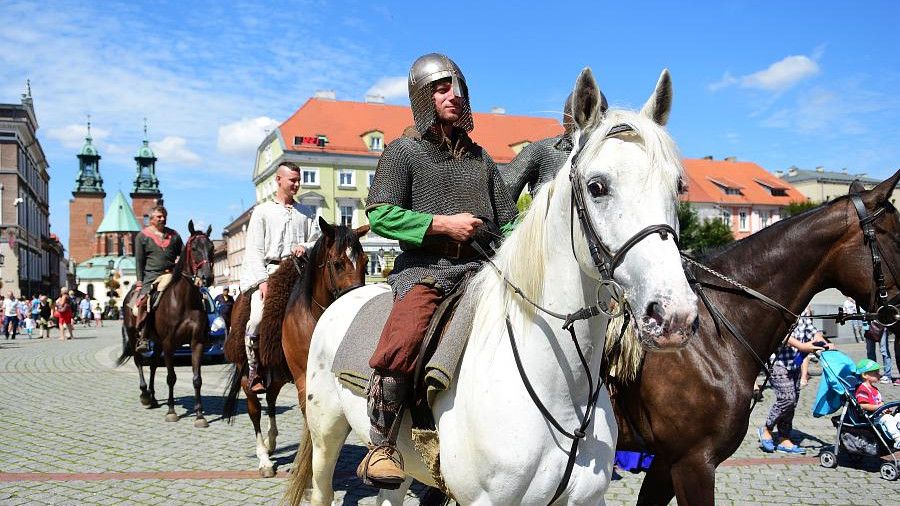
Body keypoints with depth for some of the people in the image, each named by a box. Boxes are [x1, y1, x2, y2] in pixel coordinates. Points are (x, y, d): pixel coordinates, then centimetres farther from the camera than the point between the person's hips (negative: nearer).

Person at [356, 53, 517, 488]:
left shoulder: (480, 158, 22)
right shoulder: (403, 151, 6)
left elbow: (508, 220, 23)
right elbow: (380, 215, -5)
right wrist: (443, 223, -12)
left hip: (481, 268, 5)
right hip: (426, 268, -5)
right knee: (402, 343, -33)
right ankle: (381, 446, -15)